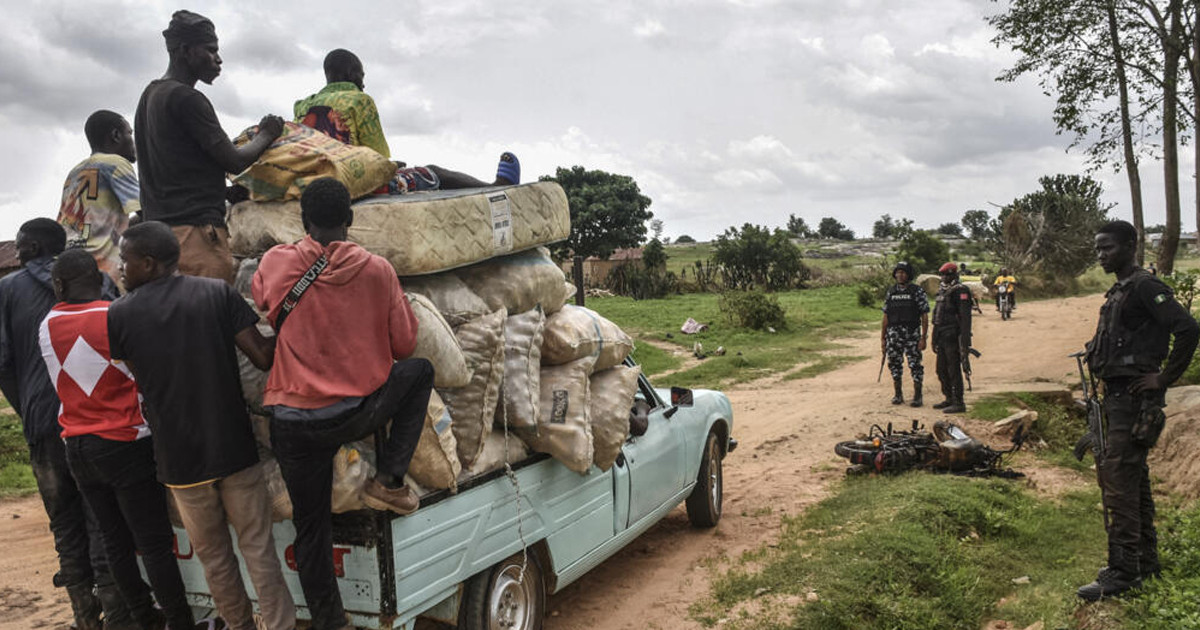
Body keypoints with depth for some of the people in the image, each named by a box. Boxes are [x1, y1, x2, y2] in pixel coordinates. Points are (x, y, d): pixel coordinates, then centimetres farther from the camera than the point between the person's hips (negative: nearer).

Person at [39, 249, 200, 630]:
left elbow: (67, 383, 9)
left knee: (115, 540, 13)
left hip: (78, 448, 5)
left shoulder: (47, 327, 1)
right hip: (124, 446, -5)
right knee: (155, 542, 0)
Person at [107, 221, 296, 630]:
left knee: (214, 556, 17)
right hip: (234, 446, 0)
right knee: (258, 548, 9)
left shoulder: (119, 314, -4)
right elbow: (263, 359, -11)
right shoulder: (218, 293, -6)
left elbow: (139, 383, 3)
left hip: (179, 456, 1)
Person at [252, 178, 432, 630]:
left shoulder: (275, 264, -2)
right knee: (420, 371, 25)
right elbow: (404, 344, 1)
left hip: (294, 421, 2)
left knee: (311, 525, 18)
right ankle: (388, 481, 15)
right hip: (358, 414, -2)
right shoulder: (377, 270, -6)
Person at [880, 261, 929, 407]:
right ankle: (898, 395, 17)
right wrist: (882, 337, 8)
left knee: (915, 365, -1)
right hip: (894, 334, 4)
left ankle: (918, 396, 8)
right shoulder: (890, 292, 9)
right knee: (895, 364, 7)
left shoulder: (917, 291, -3)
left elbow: (924, 316, -5)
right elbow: (886, 316, 12)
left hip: (912, 334, -4)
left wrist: (924, 338, -11)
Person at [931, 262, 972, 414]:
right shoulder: (943, 291, 16)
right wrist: (935, 339, 22)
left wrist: (965, 342, -22)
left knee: (954, 371, -5)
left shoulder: (960, 291, -12)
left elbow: (965, 317, -18)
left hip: (953, 337, -9)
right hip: (942, 338, 9)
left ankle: (959, 403, 1)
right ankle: (949, 399, 26)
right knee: (942, 370, 15)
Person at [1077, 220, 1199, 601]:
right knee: (1134, 480, 16)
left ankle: (1122, 572, -5)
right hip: (1117, 397, 10)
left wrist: (1164, 378, -19)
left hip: (1133, 397, -10)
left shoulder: (1145, 287, -14)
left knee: (1118, 481, -10)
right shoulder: (1118, 291, 15)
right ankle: (1145, 562, 27)